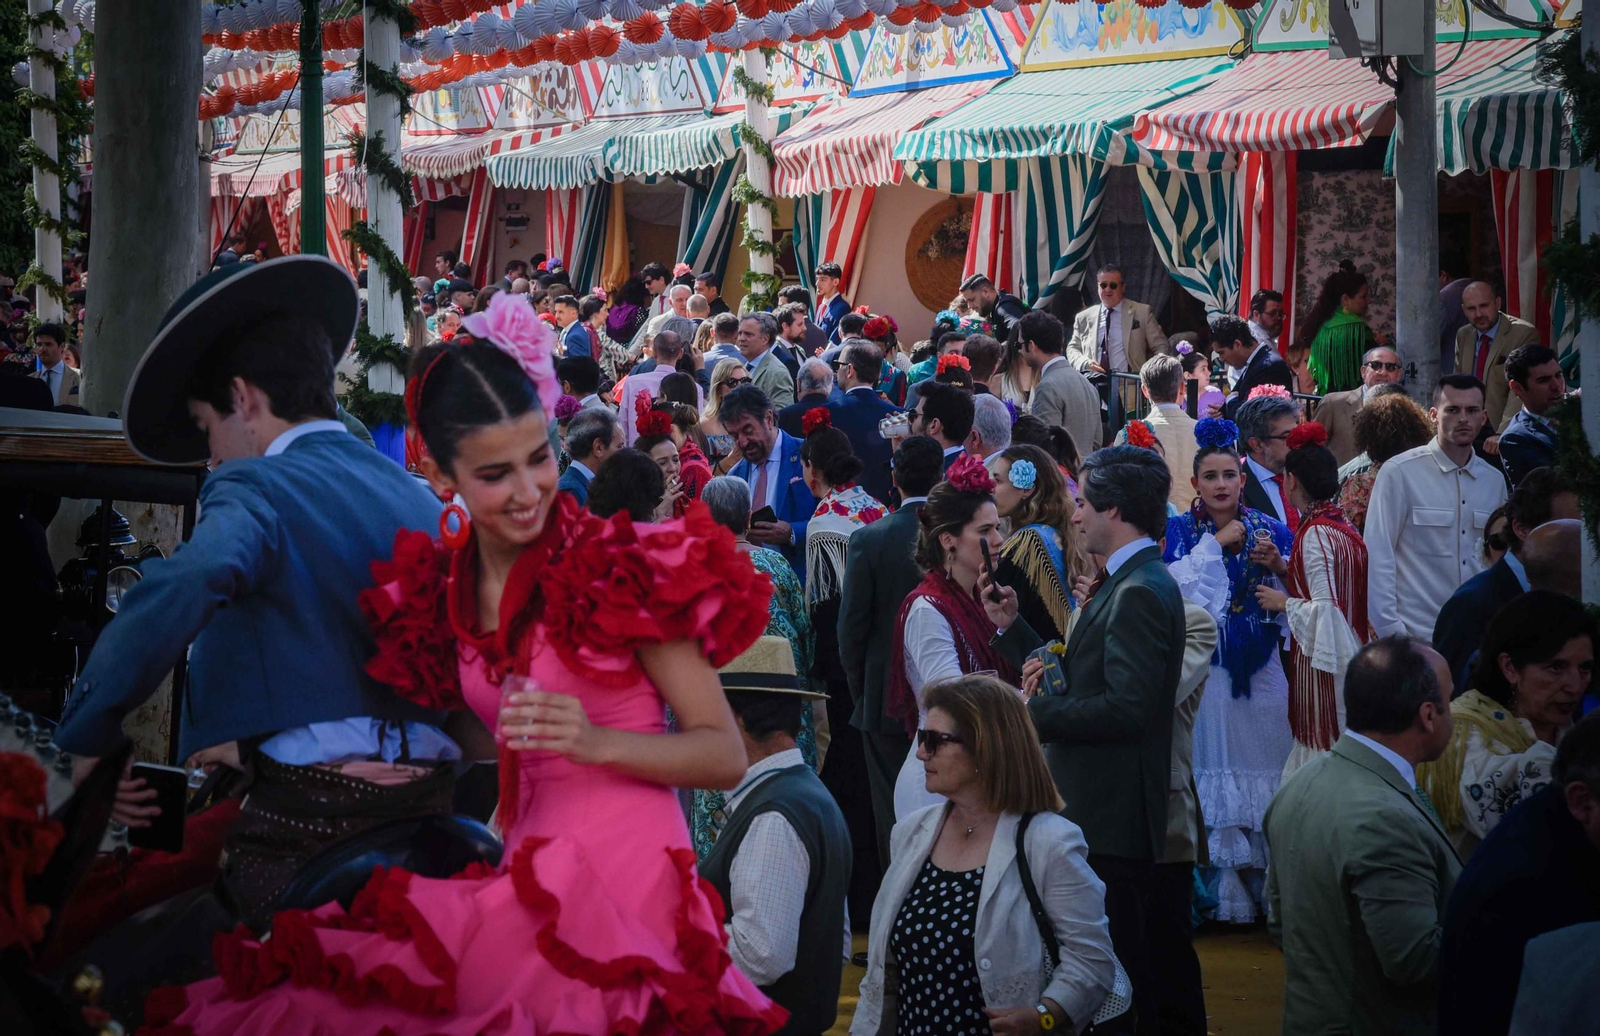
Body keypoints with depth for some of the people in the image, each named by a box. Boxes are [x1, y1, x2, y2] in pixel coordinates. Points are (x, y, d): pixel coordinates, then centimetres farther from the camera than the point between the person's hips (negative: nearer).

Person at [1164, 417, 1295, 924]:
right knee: (1217, 778, -3)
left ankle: (1273, 879, 9)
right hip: (1206, 669, -2)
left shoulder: (1270, 530, 9)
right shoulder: (1180, 532, 3)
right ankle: (1229, 887, 4)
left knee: (1267, 767, 1)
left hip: (1260, 670, 2)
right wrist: (1216, 543, -12)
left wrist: (1279, 567, -13)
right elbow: (1173, 589, -15)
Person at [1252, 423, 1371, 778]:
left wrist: (1284, 603, -7)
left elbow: (1326, 610, -22)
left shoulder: (1315, 535, -17)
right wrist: (1284, 569, 12)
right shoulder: (1343, 526, 10)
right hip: (1349, 654, 9)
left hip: (1323, 663, -9)